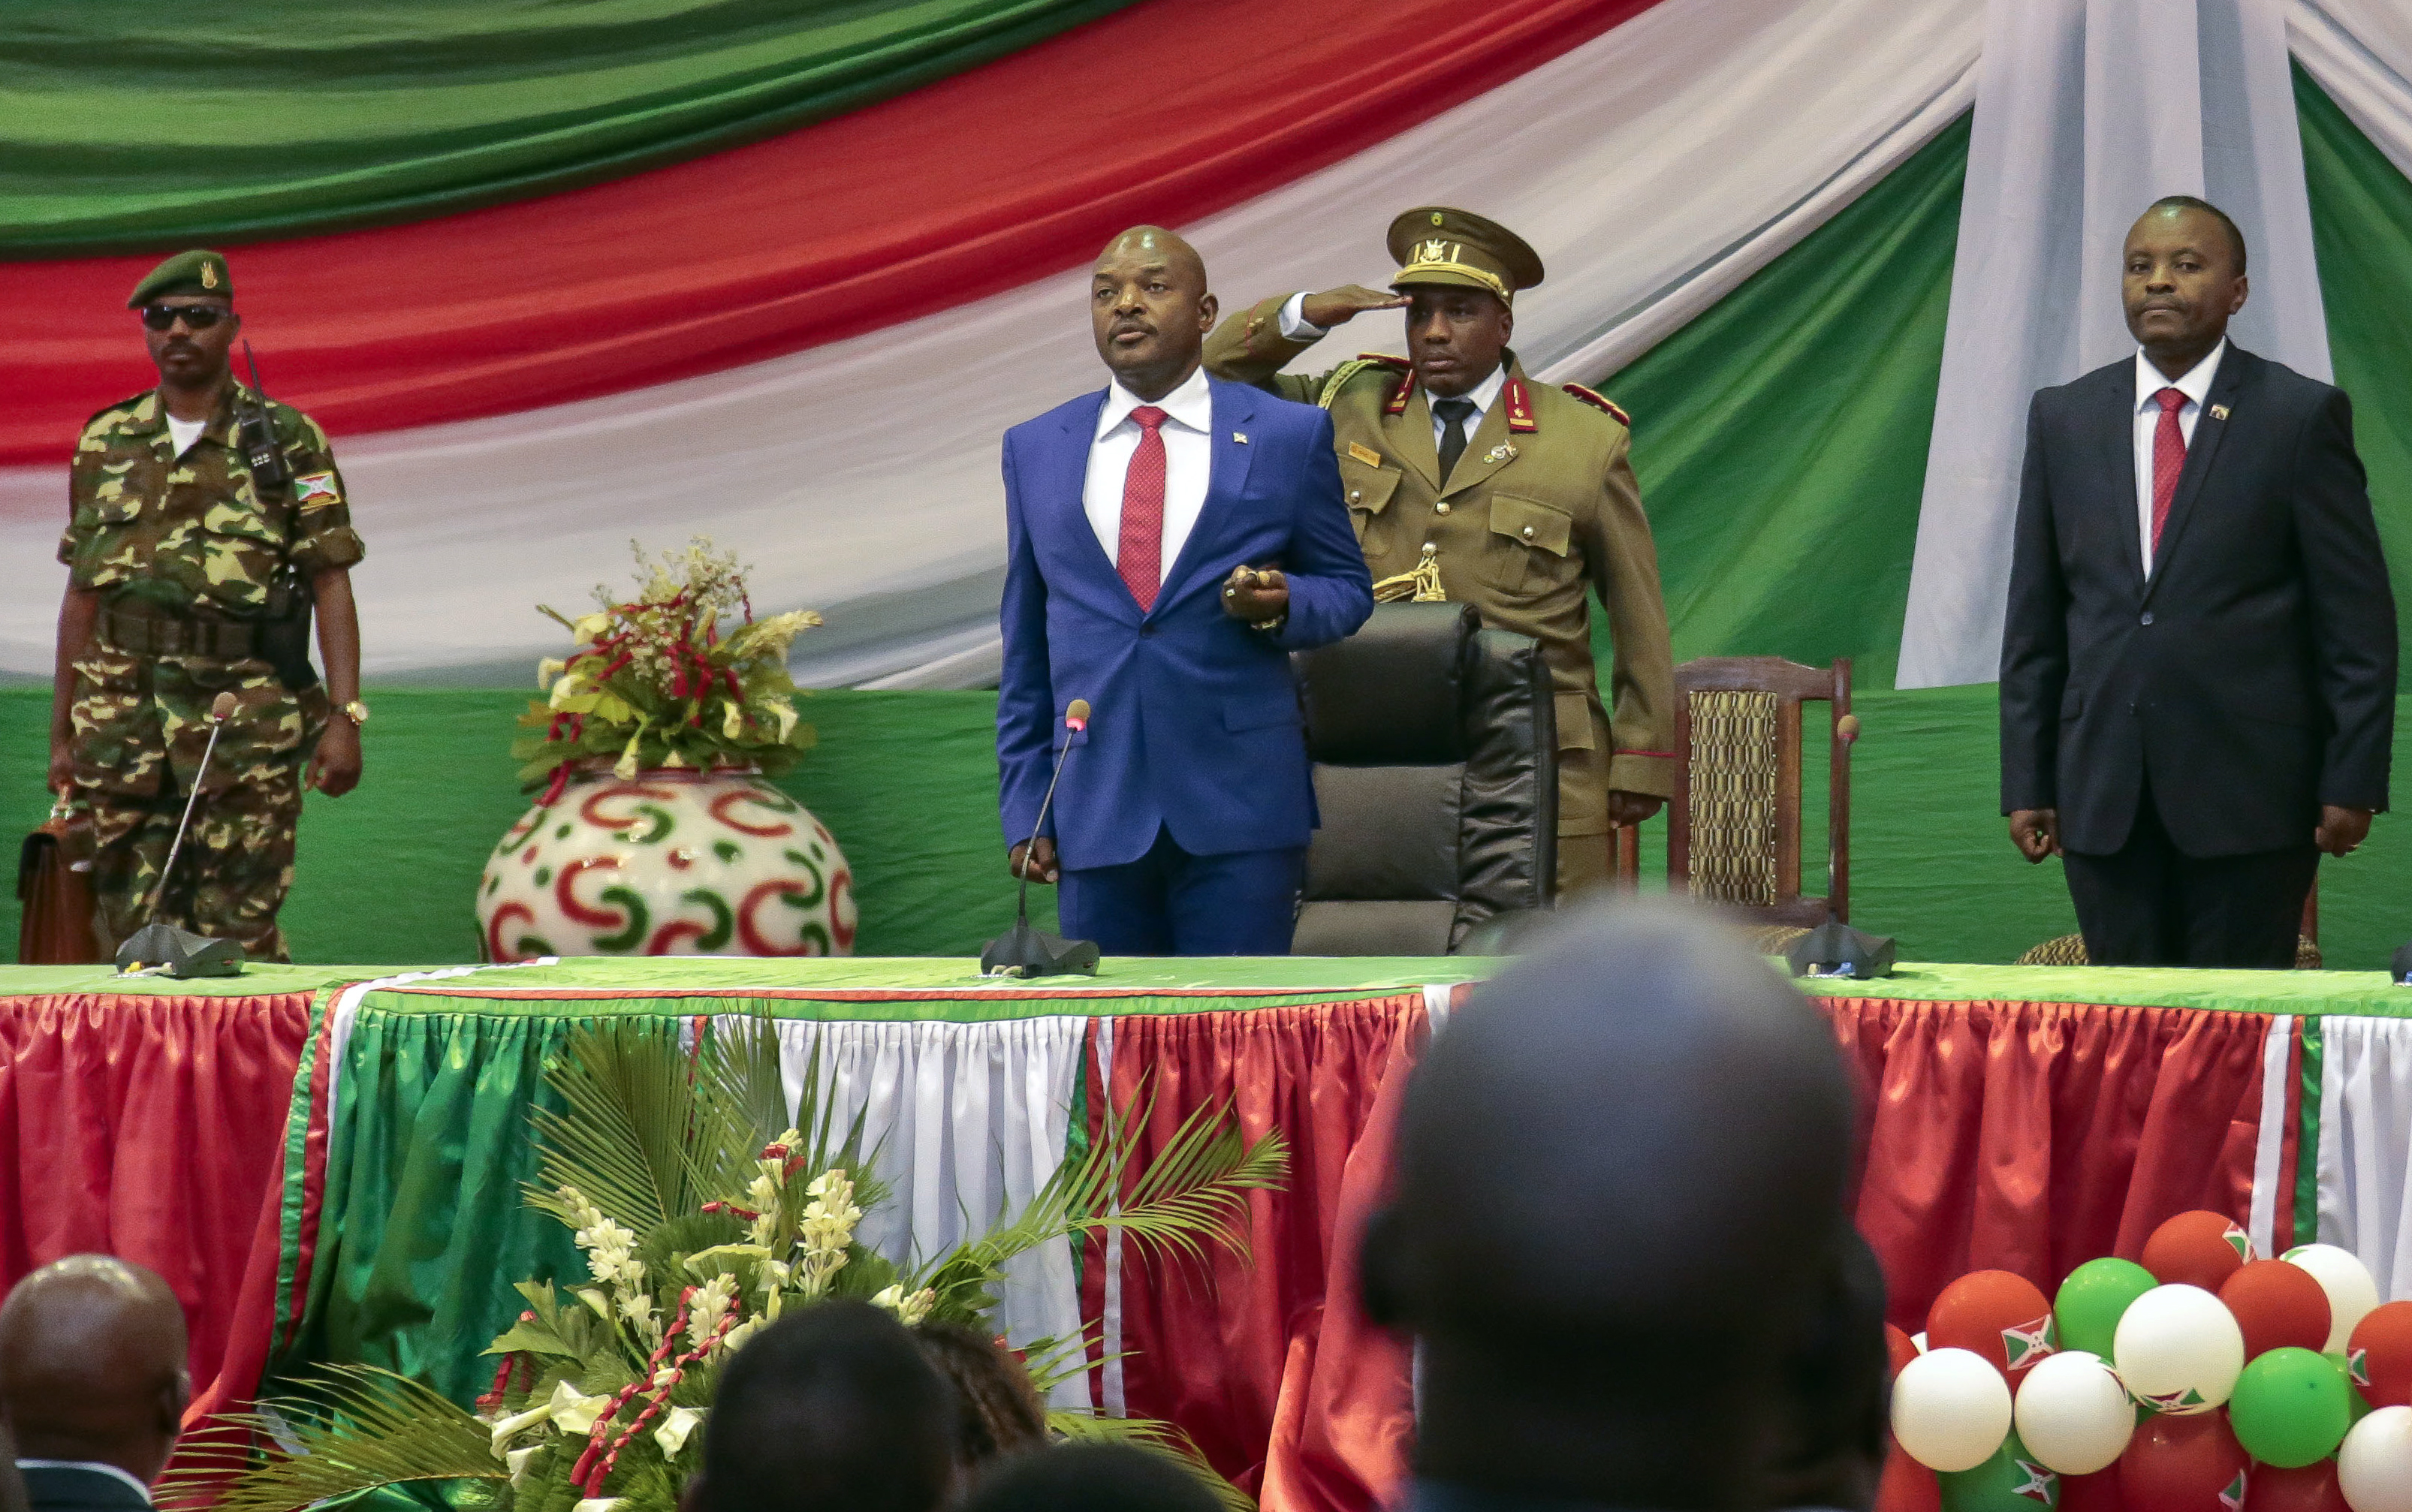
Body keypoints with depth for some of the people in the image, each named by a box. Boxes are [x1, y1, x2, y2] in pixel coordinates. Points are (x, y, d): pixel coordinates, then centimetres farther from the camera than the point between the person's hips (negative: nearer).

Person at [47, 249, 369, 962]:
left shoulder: (288, 442, 3)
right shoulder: (105, 444, 13)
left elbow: (331, 584, 1)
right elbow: (82, 595, 16)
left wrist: (345, 716, -9)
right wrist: (62, 734, 14)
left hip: (246, 714, -3)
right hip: (121, 711, 3)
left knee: (240, 935, -3)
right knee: (133, 926, 2)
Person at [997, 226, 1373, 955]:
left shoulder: (1288, 435, 5)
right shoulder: (1035, 449, 12)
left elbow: (1348, 589, 11)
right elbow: (1025, 643, 15)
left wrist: (1282, 604, -13)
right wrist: (1024, 805, 9)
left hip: (1240, 805, -2)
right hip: (1094, 805, 2)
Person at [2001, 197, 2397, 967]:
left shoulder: (2302, 414, 0)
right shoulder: (2063, 418, 10)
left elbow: (2358, 616, -1)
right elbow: (2033, 617, 11)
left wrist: (2353, 781, -7)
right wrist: (2026, 782, 6)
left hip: (2250, 788, -3)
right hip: (2102, 789, 3)